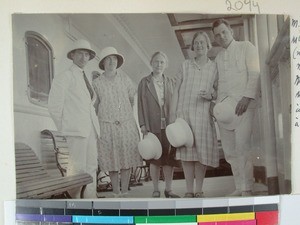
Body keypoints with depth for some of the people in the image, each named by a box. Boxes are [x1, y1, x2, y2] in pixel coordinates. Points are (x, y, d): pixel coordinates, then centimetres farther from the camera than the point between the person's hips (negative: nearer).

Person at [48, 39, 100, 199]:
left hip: (90, 130, 8)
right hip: (75, 131, -8)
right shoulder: (64, 77, 0)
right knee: (77, 169, -9)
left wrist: (94, 125, 16)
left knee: (91, 167, 7)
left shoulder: (85, 79, 23)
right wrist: (63, 128, -5)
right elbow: (54, 106, -7)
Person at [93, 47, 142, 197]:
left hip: (127, 125, 2)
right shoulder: (97, 83, 0)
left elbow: (133, 98, 18)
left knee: (127, 159, 1)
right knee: (112, 162, 2)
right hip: (107, 127, -1)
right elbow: (94, 106, 10)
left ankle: (124, 192, 10)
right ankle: (116, 193, 12)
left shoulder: (124, 78, 4)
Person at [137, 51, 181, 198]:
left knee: (169, 157, 4)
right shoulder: (144, 82, 4)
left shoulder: (170, 82, 11)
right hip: (152, 126, -2)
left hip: (169, 125, 2)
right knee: (154, 158, 3)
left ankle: (168, 189, 14)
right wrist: (143, 125, -6)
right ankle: (156, 190, 13)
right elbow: (140, 105, 1)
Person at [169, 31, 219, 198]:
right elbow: (176, 91, 8)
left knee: (201, 152, -2)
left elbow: (219, 92, 13)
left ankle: (199, 190, 9)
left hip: (203, 115, -1)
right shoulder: (185, 65, 11)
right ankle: (189, 190, 10)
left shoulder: (214, 68, 9)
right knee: (186, 151, 1)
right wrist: (172, 114, 2)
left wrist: (211, 95, -11)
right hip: (183, 113, 1)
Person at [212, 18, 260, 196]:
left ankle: (248, 189, -11)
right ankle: (239, 188, 7)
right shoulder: (218, 58, 24)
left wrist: (247, 97, -16)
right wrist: (218, 104, 5)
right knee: (229, 150, 1)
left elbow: (255, 74, -3)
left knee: (242, 146, -16)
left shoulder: (246, 47, 9)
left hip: (243, 103, -5)